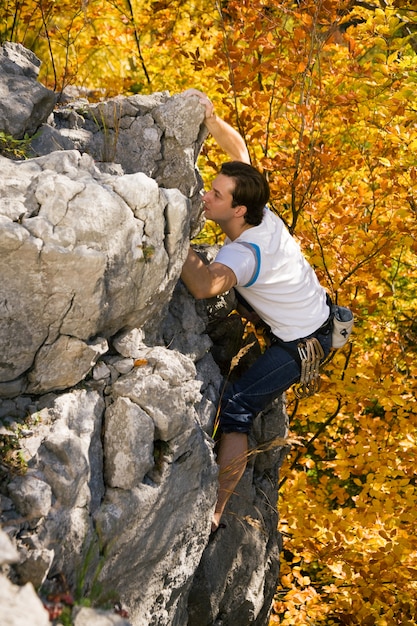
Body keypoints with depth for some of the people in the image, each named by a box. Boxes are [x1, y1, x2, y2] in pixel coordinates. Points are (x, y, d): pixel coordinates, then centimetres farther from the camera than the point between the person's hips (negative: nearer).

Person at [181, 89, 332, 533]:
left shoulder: (244, 253, -36)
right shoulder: (259, 211, -13)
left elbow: (203, 286, -57)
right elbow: (238, 148, -1)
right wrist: (210, 118, -17)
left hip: (303, 343, -9)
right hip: (317, 308, 9)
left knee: (236, 410, -14)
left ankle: (214, 512, -13)